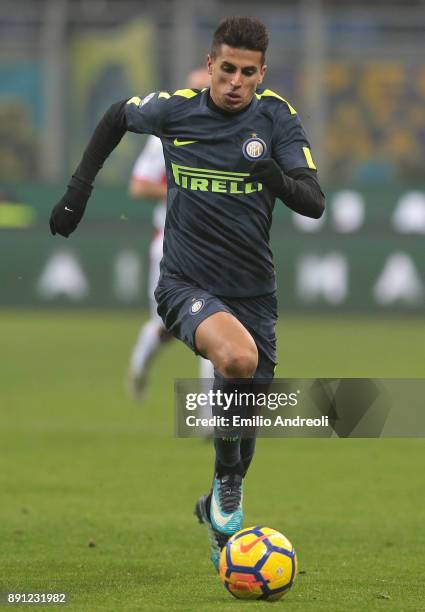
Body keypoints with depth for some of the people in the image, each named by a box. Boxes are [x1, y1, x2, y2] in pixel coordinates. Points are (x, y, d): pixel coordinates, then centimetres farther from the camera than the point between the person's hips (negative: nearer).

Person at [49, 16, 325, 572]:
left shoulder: (276, 117, -6)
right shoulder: (174, 110, -6)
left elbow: (314, 203, -13)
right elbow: (117, 117, 17)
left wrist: (281, 180, -35)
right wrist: (78, 191, 13)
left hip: (253, 292, 3)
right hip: (186, 285, -2)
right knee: (238, 356, -34)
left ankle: (220, 510, 41)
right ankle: (227, 483, -12)